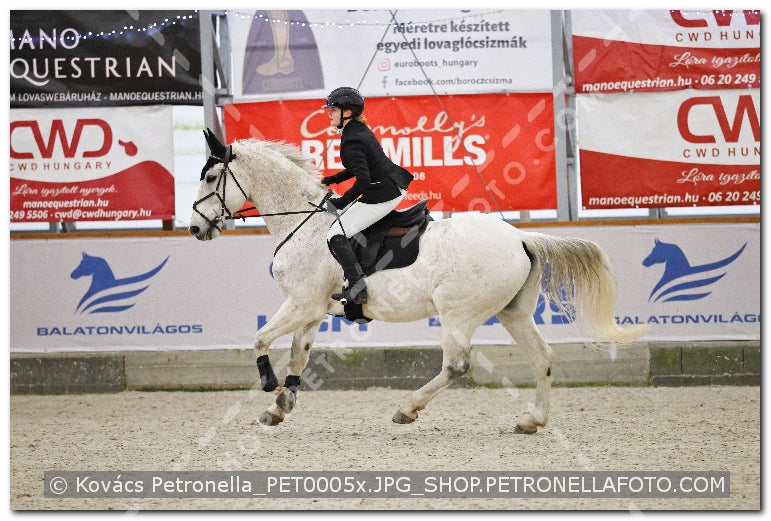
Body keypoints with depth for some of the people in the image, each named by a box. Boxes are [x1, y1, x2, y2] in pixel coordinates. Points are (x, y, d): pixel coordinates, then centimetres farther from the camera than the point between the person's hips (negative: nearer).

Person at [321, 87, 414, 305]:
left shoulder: (350, 141, -19)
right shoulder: (361, 130, 12)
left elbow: (363, 180, -26)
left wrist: (340, 203, -20)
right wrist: (332, 180, 18)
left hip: (382, 195, -11)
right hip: (395, 188, 11)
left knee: (336, 235, -9)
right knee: (346, 212, 30)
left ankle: (356, 286, -19)